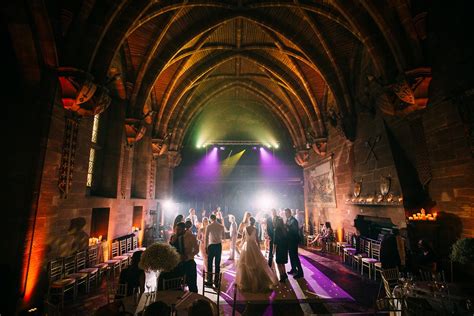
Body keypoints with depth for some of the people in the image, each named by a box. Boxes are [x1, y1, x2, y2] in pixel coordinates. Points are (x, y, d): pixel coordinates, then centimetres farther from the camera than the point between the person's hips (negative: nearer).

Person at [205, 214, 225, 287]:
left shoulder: (209, 226, -8)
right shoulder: (221, 226, -1)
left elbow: (206, 237, -6)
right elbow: (223, 236, 9)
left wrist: (206, 246, 2)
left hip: (211, 245, -2)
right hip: (219, 245, 3)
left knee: (209, 263, 9)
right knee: (217, 264, 10)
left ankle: (209, 281, 14)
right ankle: (216, 281, 16)